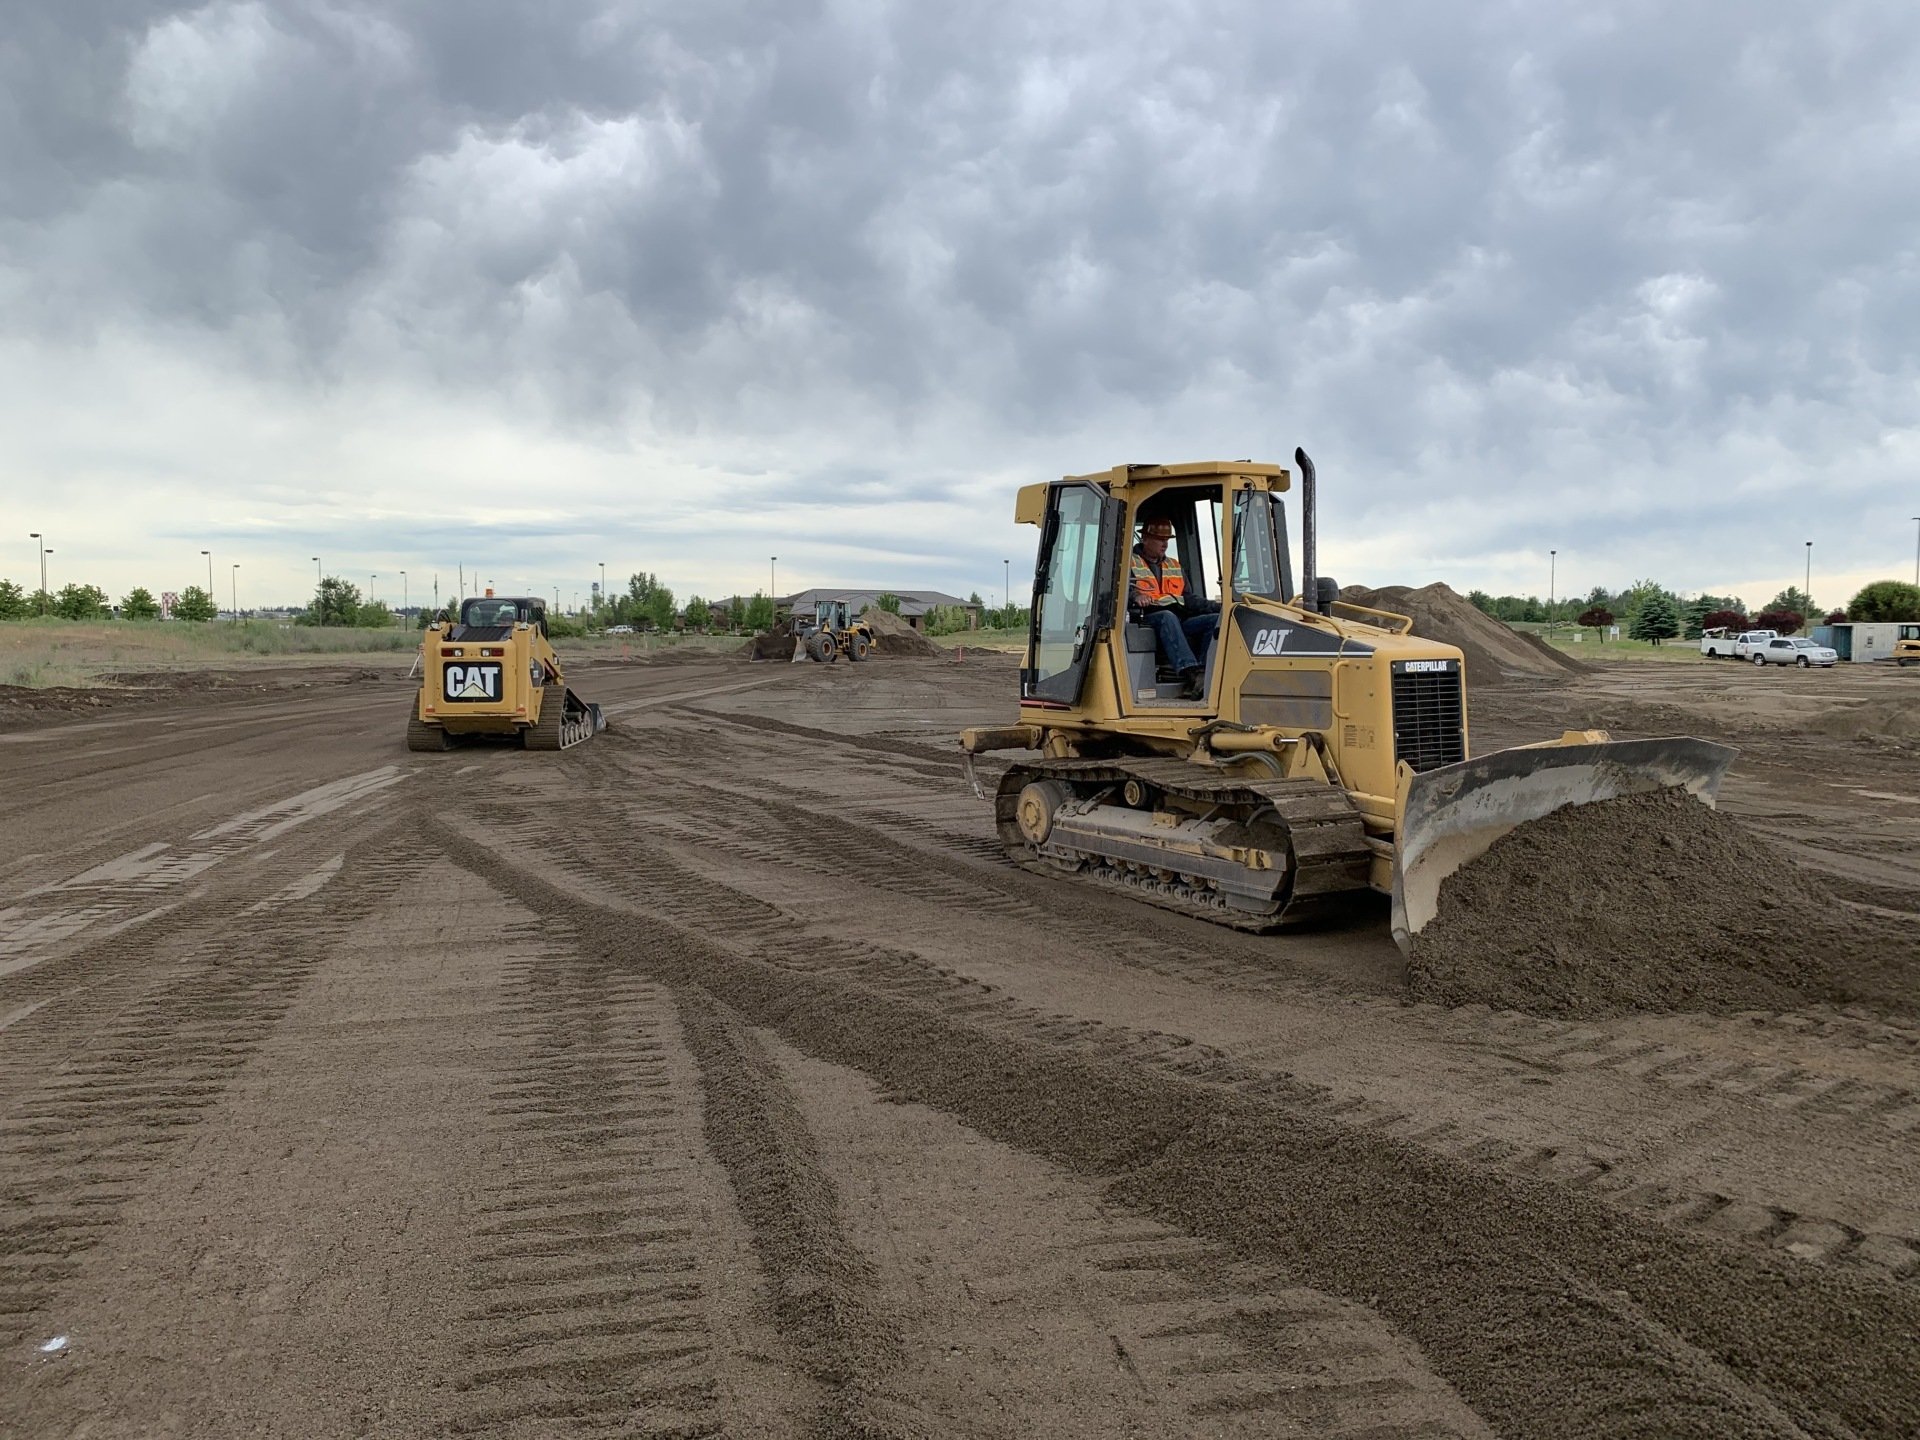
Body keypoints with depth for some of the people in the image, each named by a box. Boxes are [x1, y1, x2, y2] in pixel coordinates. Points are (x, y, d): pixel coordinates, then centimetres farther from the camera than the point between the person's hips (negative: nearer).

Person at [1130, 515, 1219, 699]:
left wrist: (1219, 606, 12)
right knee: (1168, 616, -38)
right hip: (1148, 620, -6)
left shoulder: (1174, 566, 30)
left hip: (1180, 622, 6)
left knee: (1216, 620, -18)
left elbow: (1189, 600, 25)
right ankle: (1190, 672, -54)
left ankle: (1204, 674, -35)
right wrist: (1135, 596, -29)